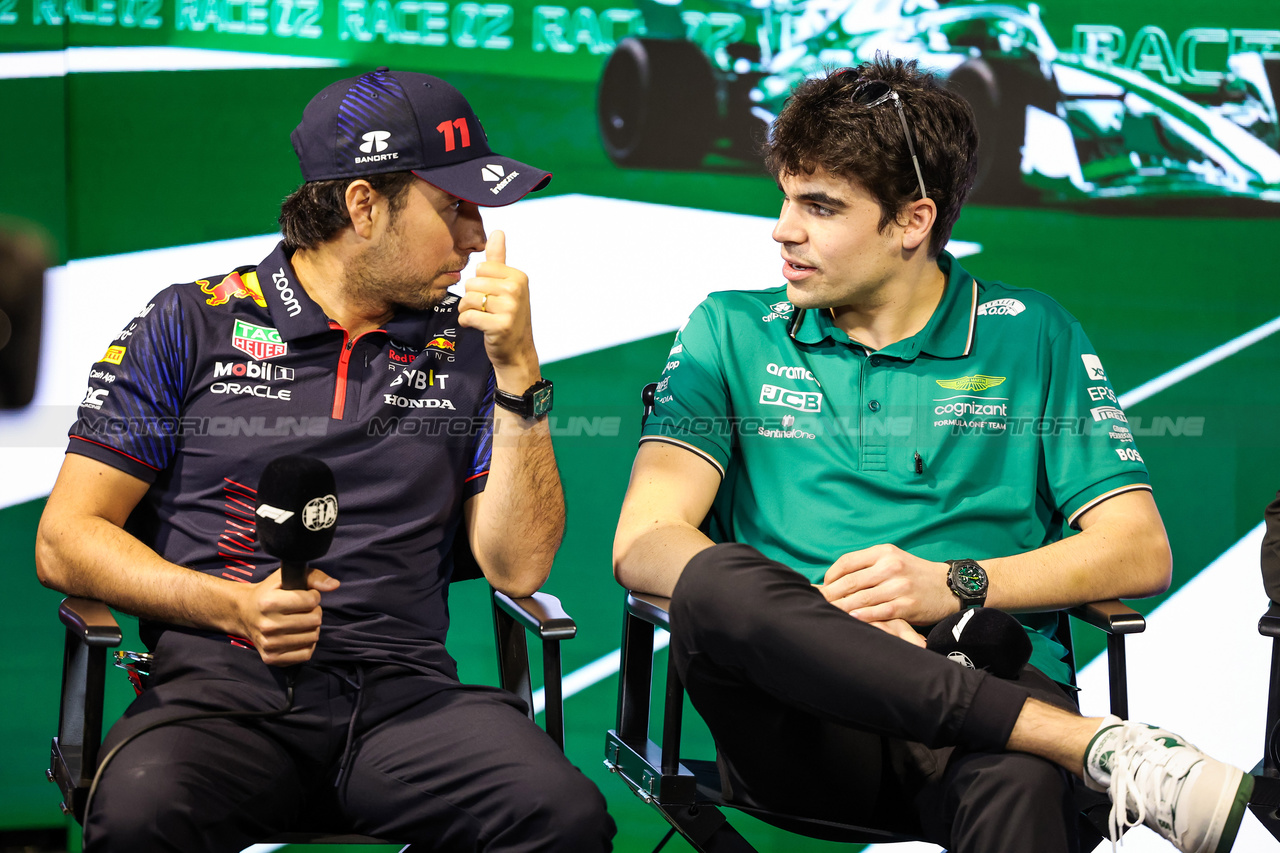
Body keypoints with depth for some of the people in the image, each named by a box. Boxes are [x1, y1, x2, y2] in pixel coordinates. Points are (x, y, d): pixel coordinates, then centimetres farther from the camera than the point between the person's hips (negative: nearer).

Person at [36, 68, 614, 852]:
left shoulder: (464, 352, 16)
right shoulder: (193, 325, 9)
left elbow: (519, 568, 7)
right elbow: (66, 539, 6)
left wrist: (519, 373, 0)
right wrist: (233, 605, -9)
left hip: (405, 692, 2)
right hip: (222, 690, -2)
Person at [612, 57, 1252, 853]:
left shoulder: (1031, 338, 16)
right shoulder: (731, 334, 16)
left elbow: (1140, 551, 9)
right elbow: (644, 543, 3)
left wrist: (955, 585, -7)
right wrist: (820, 623, -14)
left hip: (994, 689, -3)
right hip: (800, 719, 3)